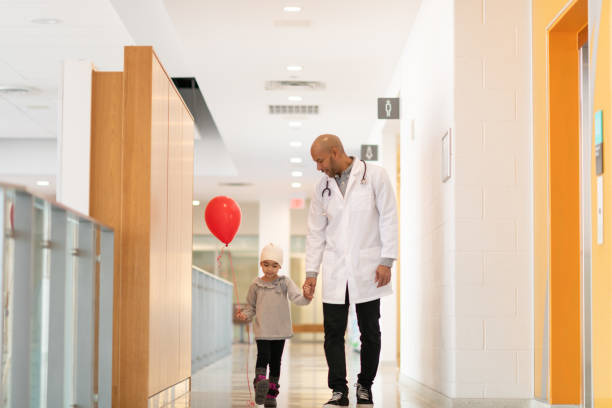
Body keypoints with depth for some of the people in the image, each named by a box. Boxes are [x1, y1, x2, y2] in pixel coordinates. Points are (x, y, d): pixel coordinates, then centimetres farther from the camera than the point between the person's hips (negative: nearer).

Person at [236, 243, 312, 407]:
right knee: (263, 356, -22)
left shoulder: (285, 282, 0)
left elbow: (296, 298, -12)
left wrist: (306, 296, -32)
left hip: (280, 330, 1)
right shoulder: (256, 285, 2)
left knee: (276, 361, 7)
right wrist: (245, 315, -7)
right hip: (262, 330, -1)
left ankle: (271, 394, 16)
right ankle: (260, 382, -36)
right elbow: (251, 307, 12)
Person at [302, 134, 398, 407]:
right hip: (335, 273, 3)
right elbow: (316, 233, 13)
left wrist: (386, 261, -9)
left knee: (370, 332, 4)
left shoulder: (374, 175, -1)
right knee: (333, 332, -3)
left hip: (367, 270, -3)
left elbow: (388, 218, -2)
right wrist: (311, 273, 8)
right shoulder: (323, 187, 10)